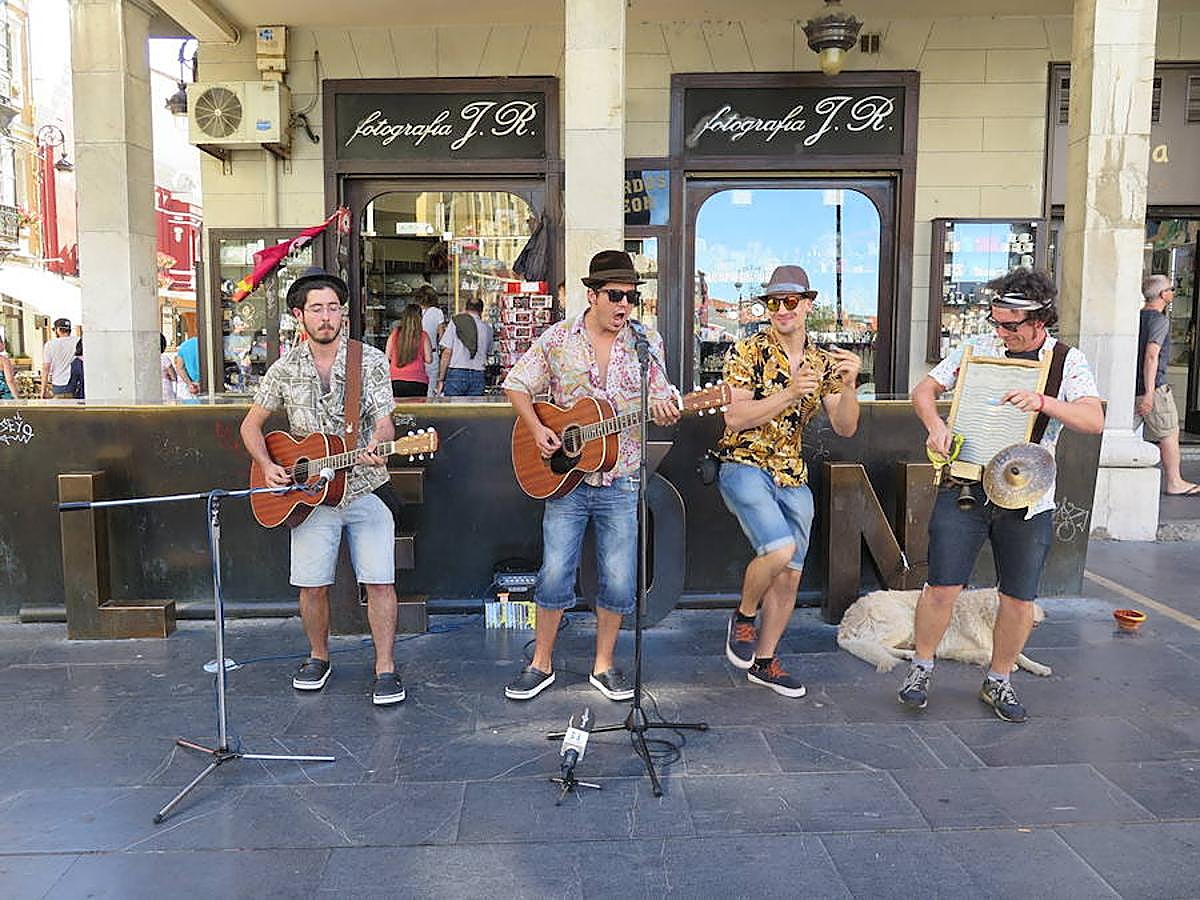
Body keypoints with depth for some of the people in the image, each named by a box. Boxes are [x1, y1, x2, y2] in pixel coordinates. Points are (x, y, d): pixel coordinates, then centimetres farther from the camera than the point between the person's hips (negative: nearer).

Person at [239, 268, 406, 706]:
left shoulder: (371, 362, -2)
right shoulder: (285, 370, 3)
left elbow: (384, 423, -7)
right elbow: (251, 425, 12)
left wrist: (375, 446, -30)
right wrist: (267, 466, -4)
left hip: (365, 489, -1)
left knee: (380, 582, -4)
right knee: (312, 585, 6)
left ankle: (385, 668, 8)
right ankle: (318, 658, 29)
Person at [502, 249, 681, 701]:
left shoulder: (646, 343, 3)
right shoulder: (557, 338, 0)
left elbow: (660, 403, 7)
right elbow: (516, 384, 6)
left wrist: (665, 411, -18)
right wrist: (537, 429, -9)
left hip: (621, 482, 1)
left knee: (619, 580, 4)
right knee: (554, 574, 1)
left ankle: (604, 664, 24)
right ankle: (541, 664, 20)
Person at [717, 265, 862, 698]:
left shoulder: (823, 362, 8)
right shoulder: (748, 352, -7)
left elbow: (845, 427, 3)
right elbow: (735, 419, -16)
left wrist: (848, 385, -15)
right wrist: (791, 393, -23)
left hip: (793, 478, 6)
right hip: (744, 466, -6)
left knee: (789, 576, 9)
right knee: (779, 549, -26)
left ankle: (764, 662, 27)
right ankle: (743, 616, 4)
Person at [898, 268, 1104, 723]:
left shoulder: (1068, 362, 0)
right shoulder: (977, 348, 2)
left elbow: (1094, 420, -13)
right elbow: (924, 390, 6)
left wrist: (1043, 402, -30)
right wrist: (935, 423, -14)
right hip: (964, 486, 0)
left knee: (1019, 598, 8)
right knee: (943, 586, 0)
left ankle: (999, 682, 28)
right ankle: (921, 668, 21)